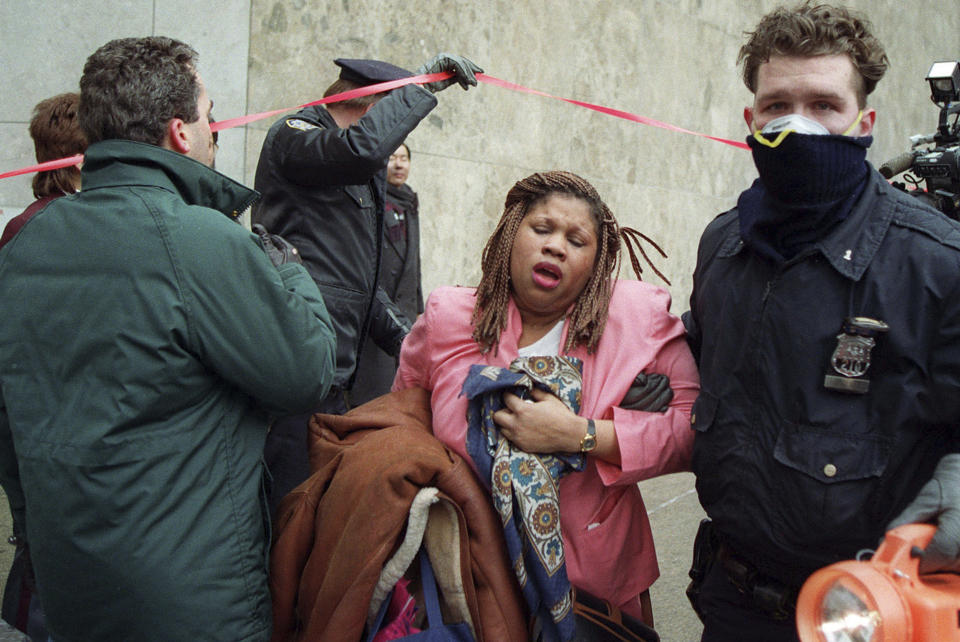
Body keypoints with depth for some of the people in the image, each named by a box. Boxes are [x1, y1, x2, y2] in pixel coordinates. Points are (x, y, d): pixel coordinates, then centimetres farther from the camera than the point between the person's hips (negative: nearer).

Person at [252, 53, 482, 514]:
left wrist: (399, 335, 18)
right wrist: (423, 86, -15)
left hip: (334, 371, 10)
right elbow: (360, 147, -26)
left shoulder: (367, 177, 26)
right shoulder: (294, 134, -2)